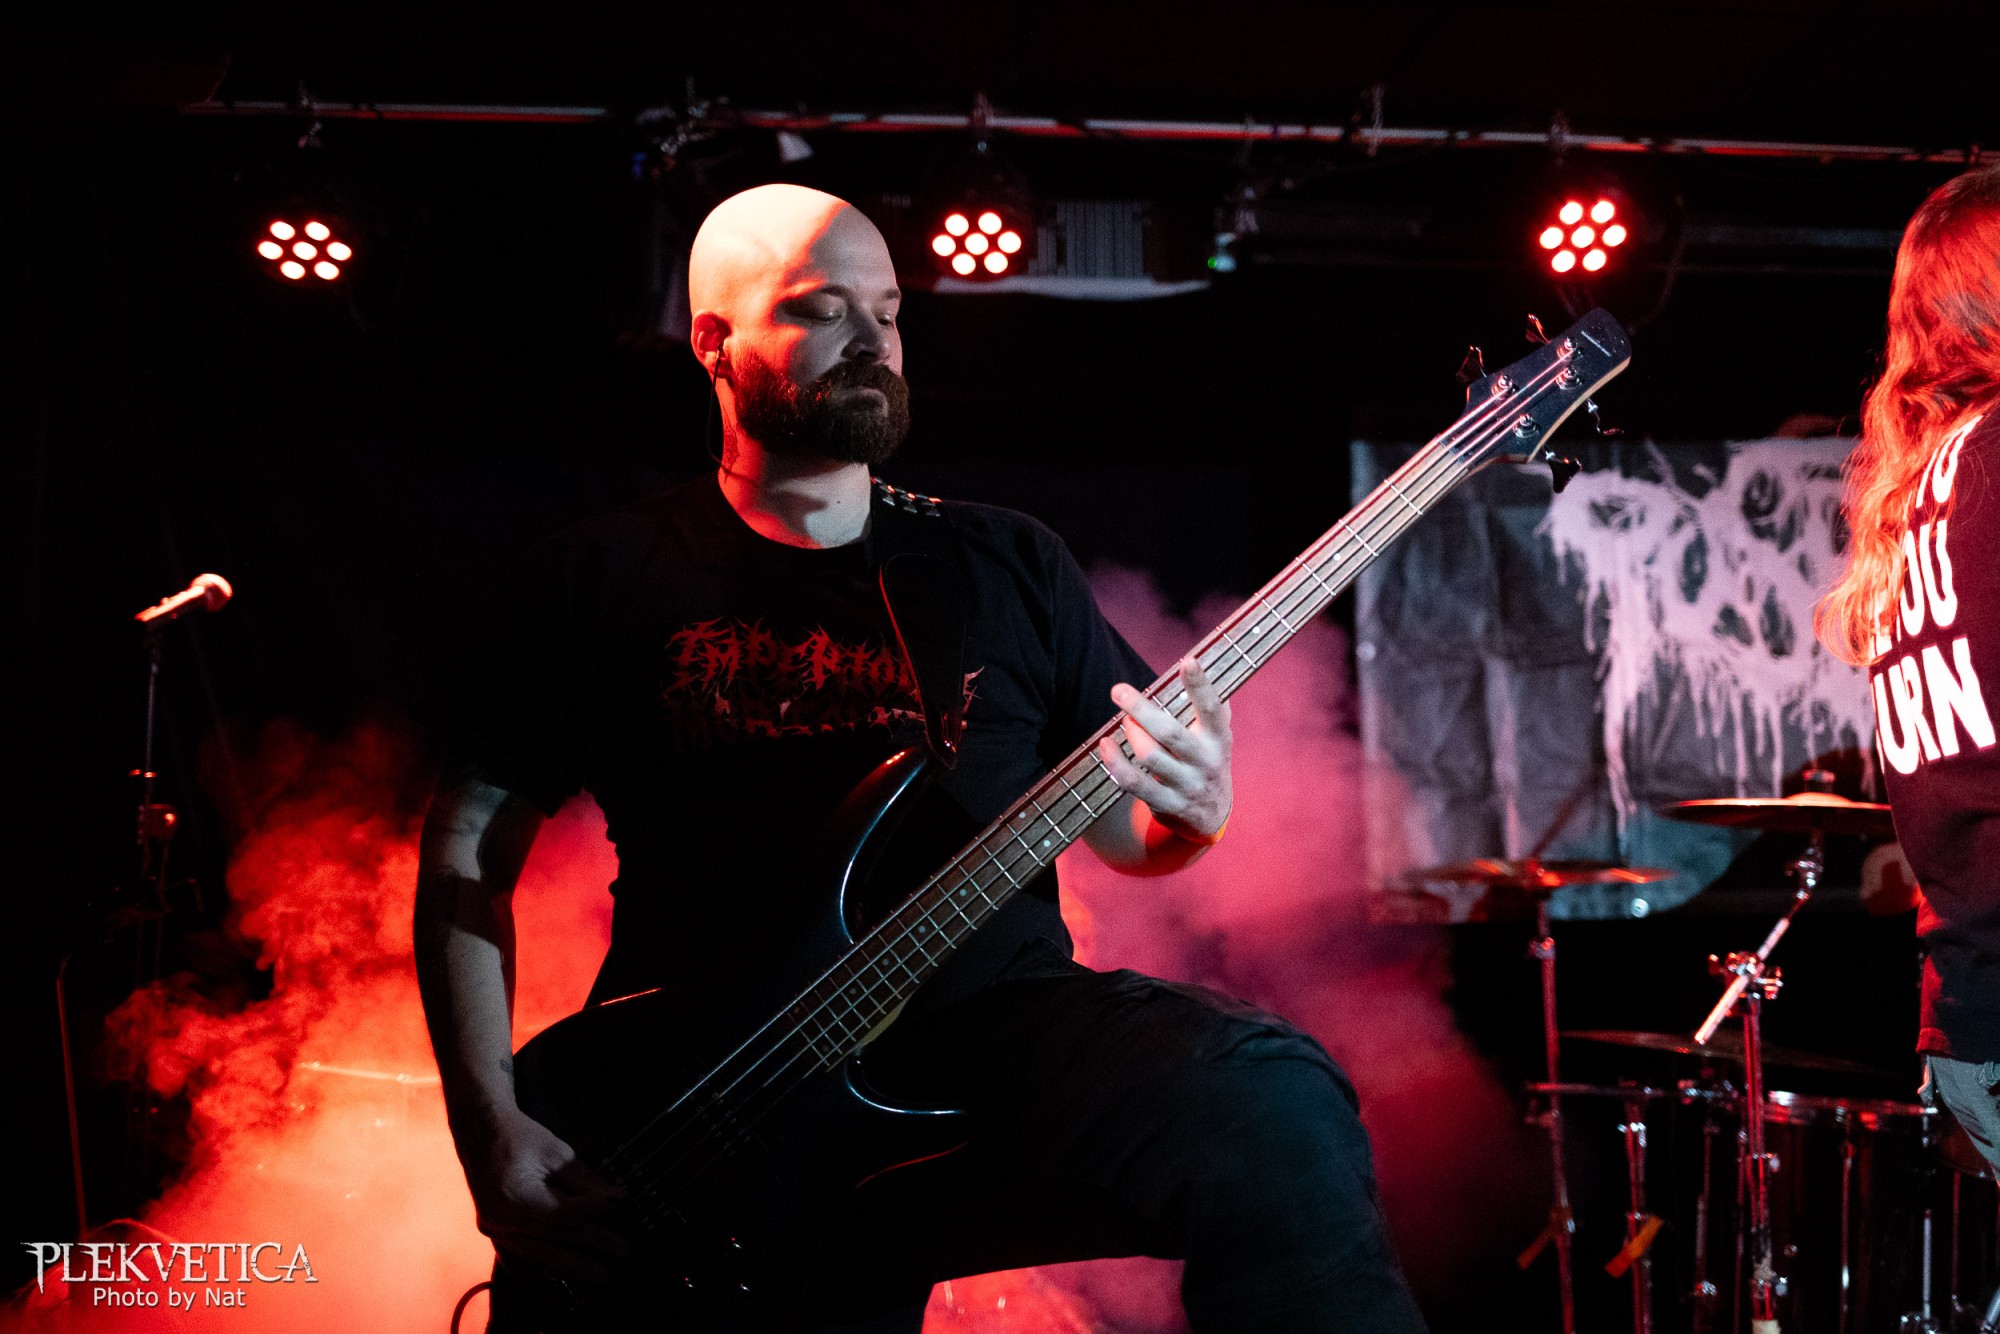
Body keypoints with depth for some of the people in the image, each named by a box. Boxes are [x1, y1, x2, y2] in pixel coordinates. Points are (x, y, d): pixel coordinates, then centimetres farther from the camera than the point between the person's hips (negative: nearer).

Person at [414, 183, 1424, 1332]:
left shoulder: (1011, 566, 15)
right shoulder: (601, 582, 9)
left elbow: (1120, 829, 16)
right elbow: (468, 848, 7)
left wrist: (1188, 813, -9)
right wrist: (492, 1133, -5)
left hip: (996, 1033, 1)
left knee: (1274, 1108, -26)